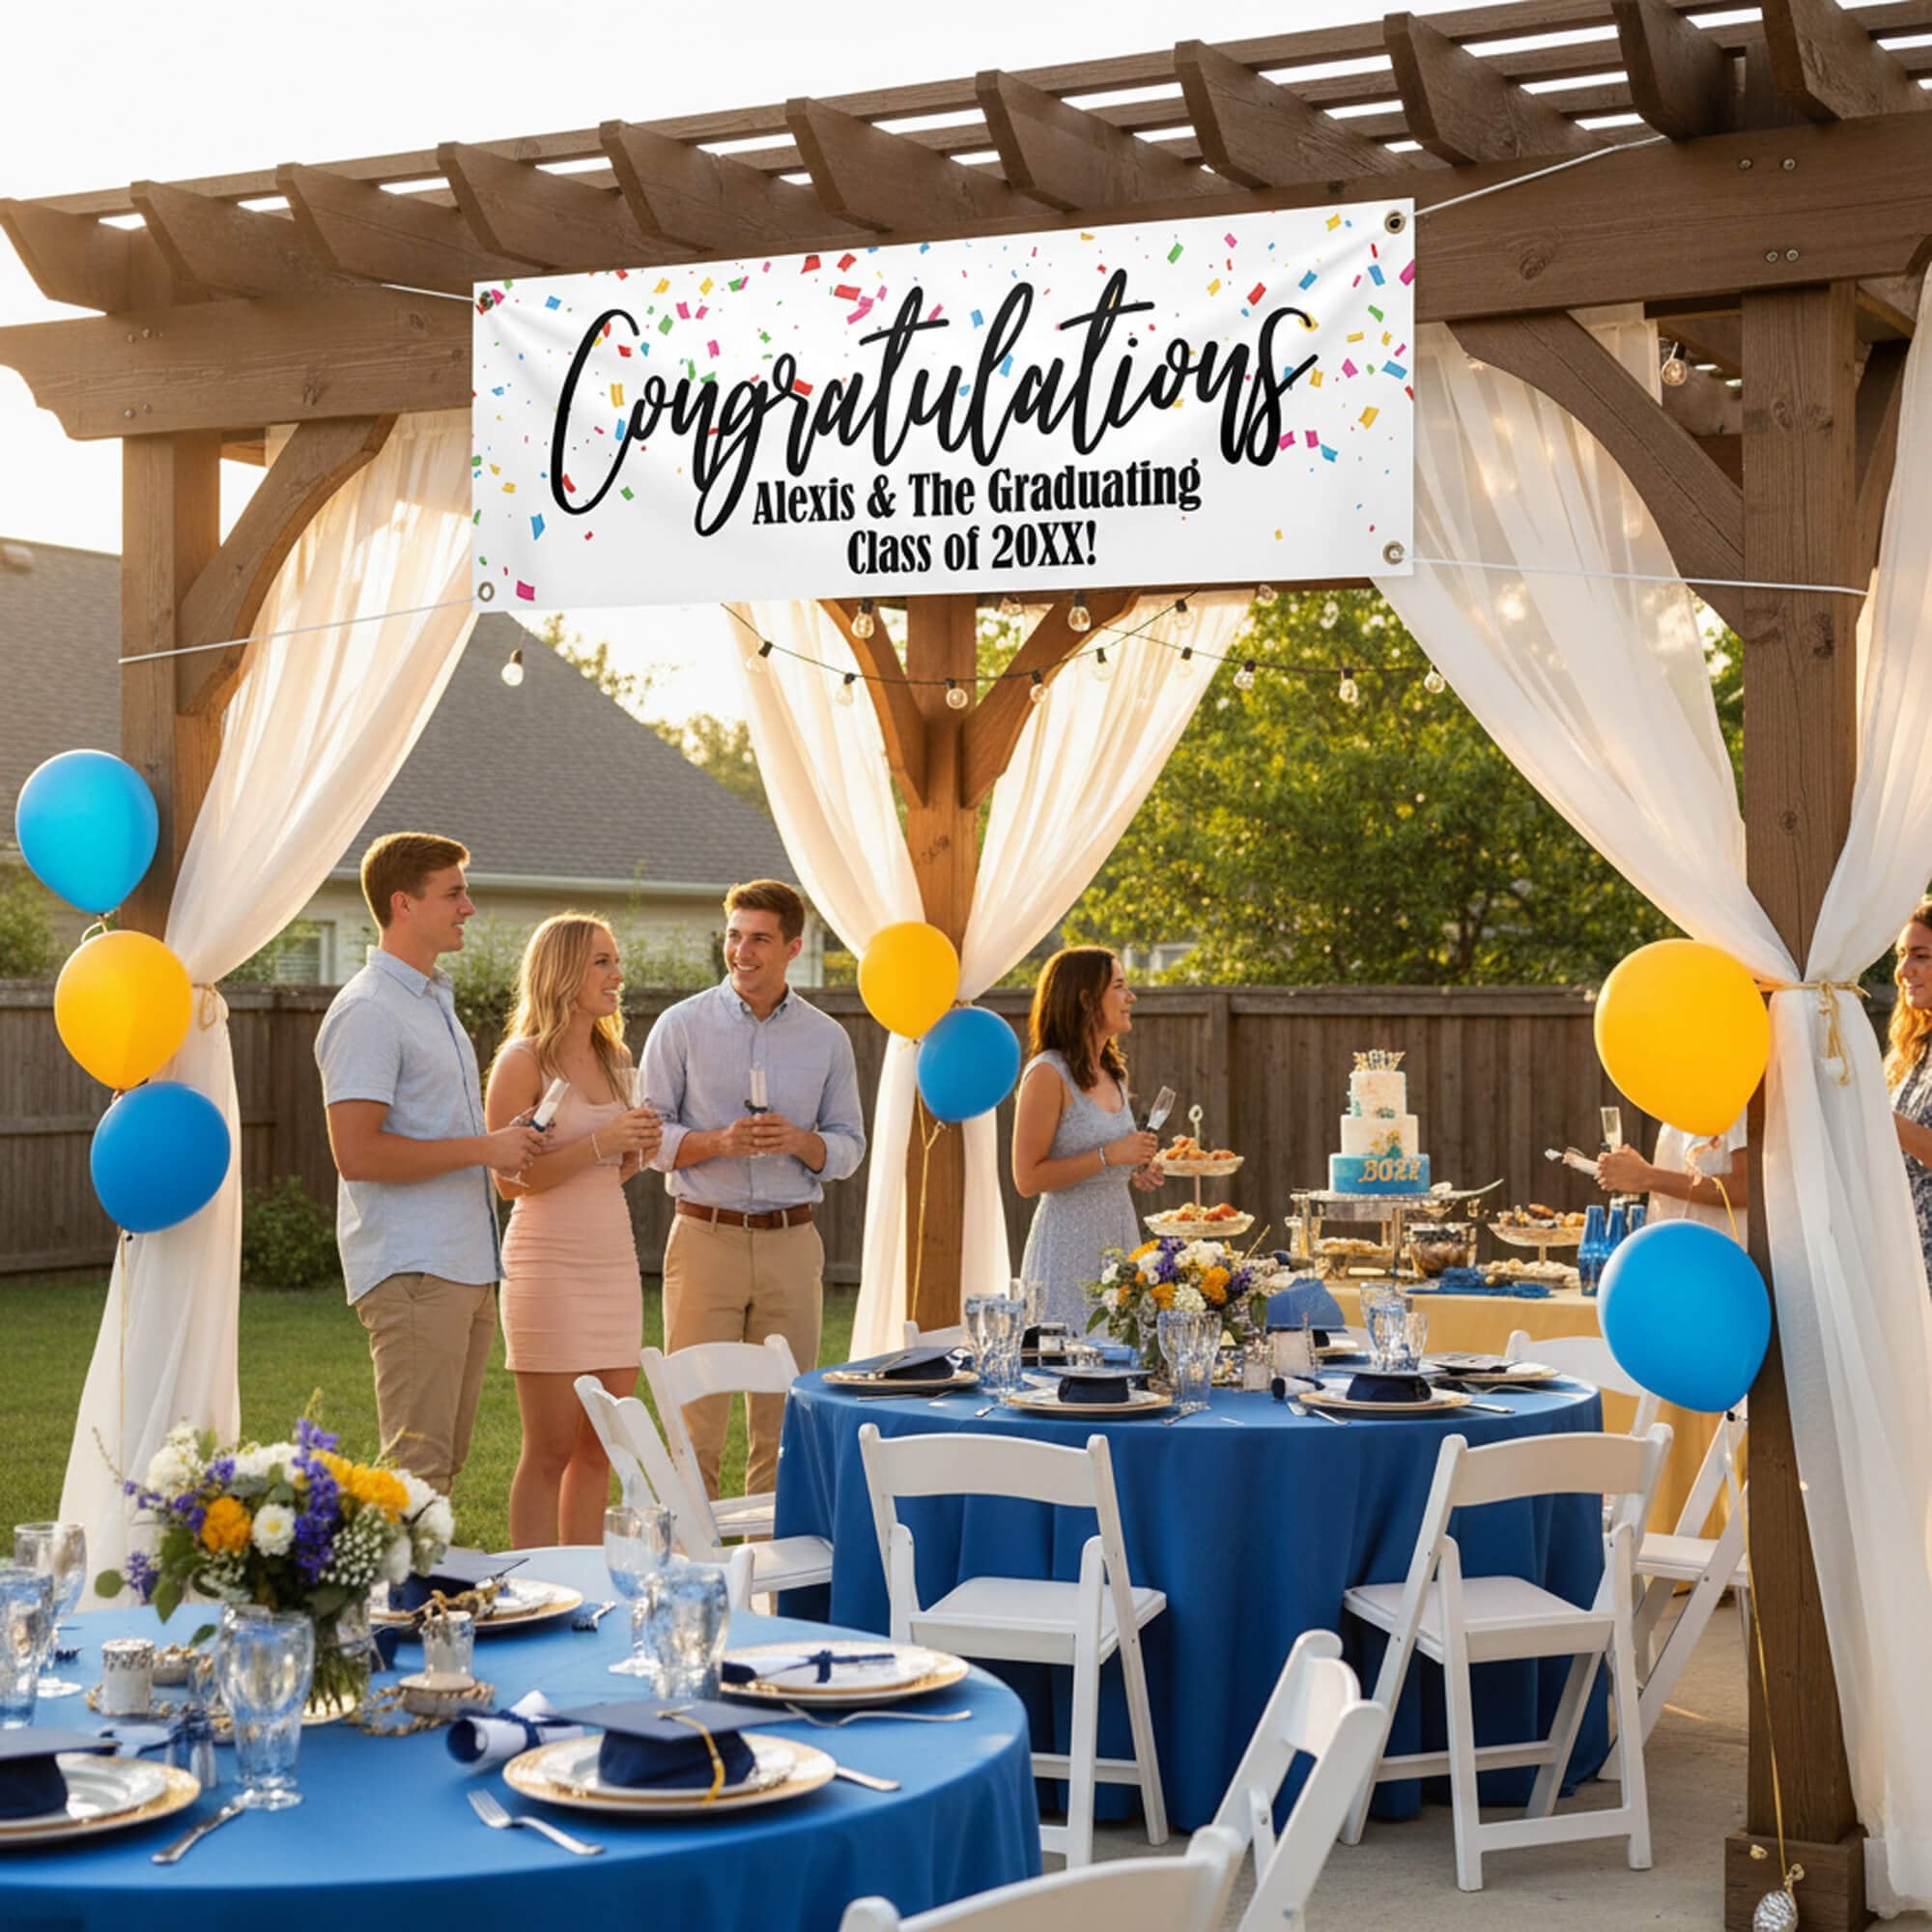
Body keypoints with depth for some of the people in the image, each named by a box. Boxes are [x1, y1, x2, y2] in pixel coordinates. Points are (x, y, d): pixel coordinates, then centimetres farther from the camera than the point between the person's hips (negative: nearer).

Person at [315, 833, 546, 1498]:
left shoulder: (436, 999, 20)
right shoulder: (367, 1011, -12)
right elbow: (357, 1153, -21)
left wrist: (504, 1140, 13)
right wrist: (483, 1148, -17)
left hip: (464, 1268, 10)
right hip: (410, 1273, -10)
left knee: (446, 1459, 11)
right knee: (418, 1467, -10)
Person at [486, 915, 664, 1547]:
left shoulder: (611, 1060, 15)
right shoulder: (524, 1061, -7)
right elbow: (510, 1180, -12)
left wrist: (638, 1153, 3)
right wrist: (601, 1143, -18)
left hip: (614, 1263, 7)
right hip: (549, 1264, -7)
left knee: (598, 1451, 8)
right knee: (550, 1452, -3)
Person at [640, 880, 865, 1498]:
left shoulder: (827, 1039, 9)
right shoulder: (682, 1025, 3)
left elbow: (849, 1145, 12)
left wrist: (799, 1141, -9)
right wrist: (720, 1141, -15)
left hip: (791, 1243, 2)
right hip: (705, 1234, -2)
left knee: (784, 1428, 3)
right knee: (695, 1427, -4)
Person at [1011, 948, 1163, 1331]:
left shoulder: (1112, 1073, 13)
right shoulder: (1048, 1074, -12)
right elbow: (1028, 1179, -16)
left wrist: (1135, 1172, 7)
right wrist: (1109, 1156, -19)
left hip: (1120, 1239, 8)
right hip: (1070, 1247, -8)